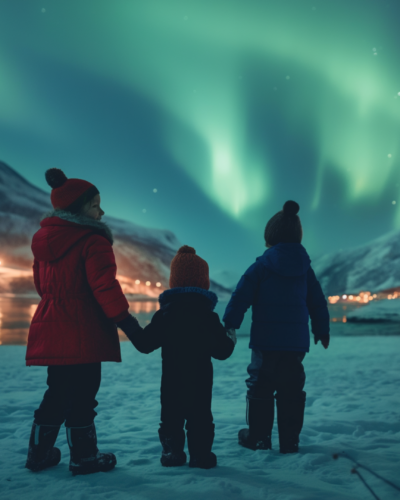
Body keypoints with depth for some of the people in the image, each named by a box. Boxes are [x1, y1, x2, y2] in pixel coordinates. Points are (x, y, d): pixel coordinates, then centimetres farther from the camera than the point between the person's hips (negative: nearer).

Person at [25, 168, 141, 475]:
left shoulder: (44, 239, 12)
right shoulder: (93, 241, -14)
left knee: (58, 393, 19)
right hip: (83, 333, -8)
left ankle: (39, 453, 25)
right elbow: (105, 287, -20)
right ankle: (84, 457, 12)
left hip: (51, 331, 8)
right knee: (82, 394, 2)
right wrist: (125, 319, -14)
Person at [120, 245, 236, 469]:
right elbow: (222, 351, -1)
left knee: (171, 415, 10)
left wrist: (128, 326, 8)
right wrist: (231, 341, 21)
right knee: (200, 416, 7)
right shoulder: (209, 317, -1)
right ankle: (201, 455, 7)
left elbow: (145, 344, -4)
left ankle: (172, 452, 11)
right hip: (201, 381, 0)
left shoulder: (164, 315, -3)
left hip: (172, 381, 0)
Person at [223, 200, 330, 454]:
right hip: (297, 340, 4)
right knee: (292, 390, 8)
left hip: (266, 340, -3)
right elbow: (318, 302, 13)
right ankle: (290, 441, 11)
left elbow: (241, 296, -9)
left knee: (261, 387, 7)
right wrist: (322, 330, 24)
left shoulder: (261, 265, -5)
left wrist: (230, 324, -3)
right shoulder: (305, 268, 7)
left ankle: (259, 437, 11)